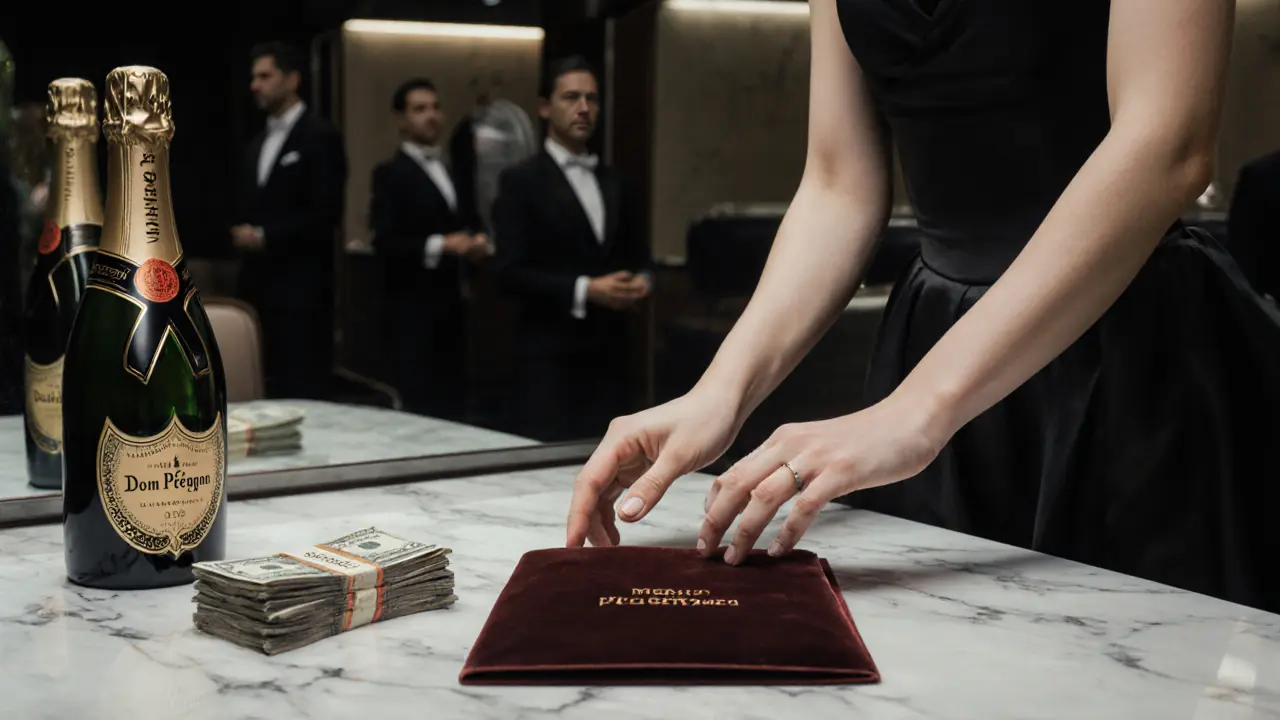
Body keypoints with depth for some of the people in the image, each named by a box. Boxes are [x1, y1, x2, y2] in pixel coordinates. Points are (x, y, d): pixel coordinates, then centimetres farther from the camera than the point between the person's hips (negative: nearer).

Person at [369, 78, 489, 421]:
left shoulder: (453, 172, 18)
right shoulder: (390, 174, -5)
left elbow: (470, 224, 21)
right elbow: (385, 242, -14)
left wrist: (479, 243, -2)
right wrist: (439, 246, -24)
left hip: (452, 305, 7)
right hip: (414, 308, -7)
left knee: (453, 402, 8)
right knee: (421, 405, -7)